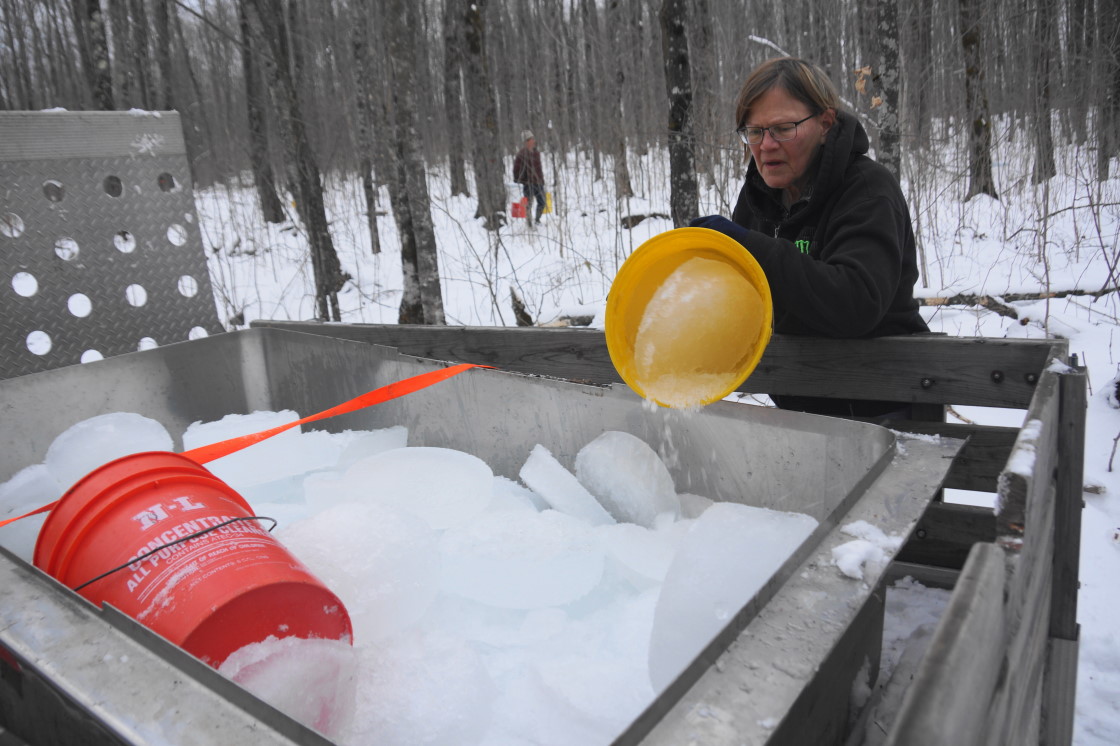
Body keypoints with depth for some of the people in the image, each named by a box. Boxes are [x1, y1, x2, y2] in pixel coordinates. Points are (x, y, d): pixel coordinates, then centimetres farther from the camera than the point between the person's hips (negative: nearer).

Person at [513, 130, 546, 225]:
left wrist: (542, 179, 21)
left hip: (538, 182, 7)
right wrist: (516, 181, -11)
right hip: (528, 183, -7)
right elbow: (516, 169, -9)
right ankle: (529, 223, 5)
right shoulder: (521, 154, -10)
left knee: (542, 202, 8)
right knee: (528, 204, -3)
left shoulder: (536, 152, 11)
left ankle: (537, 220, 26)